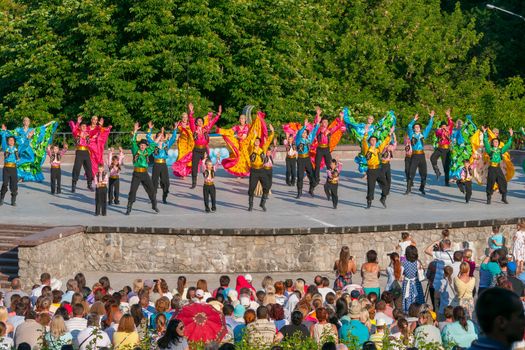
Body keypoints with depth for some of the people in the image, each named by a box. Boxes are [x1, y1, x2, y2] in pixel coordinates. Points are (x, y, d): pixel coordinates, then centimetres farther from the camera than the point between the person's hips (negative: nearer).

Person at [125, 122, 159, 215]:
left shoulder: (147, 152, 10)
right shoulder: (136, 150, 2)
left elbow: (153, 145, 17)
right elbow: (133, 142, -8)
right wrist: (135, 131, -14)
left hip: (145, 173, 3)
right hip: (136, 174, -3)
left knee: (151, 190, 5)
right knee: (132, 191, -4)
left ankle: (154, 205, 20)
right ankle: (129, 209, 0)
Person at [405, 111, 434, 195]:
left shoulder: (423, 135, 14)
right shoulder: (412, 135, 6)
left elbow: (429, 127, 15)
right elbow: (409, 127, -8)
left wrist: (431, 117, 9)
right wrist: (414, 120, -18)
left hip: (422, 155, 3)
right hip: (414, 156, -3)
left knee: (423, 173, 7)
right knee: (411, 173, -7)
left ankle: (422, 188, 21)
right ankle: (408, 189, -5)